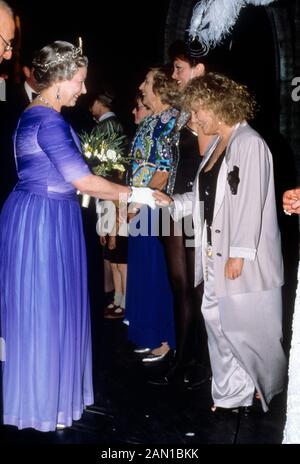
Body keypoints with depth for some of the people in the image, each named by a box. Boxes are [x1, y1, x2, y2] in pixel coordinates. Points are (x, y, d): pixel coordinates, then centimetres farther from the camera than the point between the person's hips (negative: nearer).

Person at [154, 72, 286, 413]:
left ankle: (270, 391, 24)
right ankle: (233, 394, 23)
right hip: (216, 253, 9)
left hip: (244, 258, -8)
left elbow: (251, 203, -18)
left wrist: (238, 253, -20)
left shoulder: (249, 144, -13)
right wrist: (171, 202, 6)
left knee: (249, 327, 1)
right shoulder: (217, 145, 14)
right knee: (219, 321, 11)